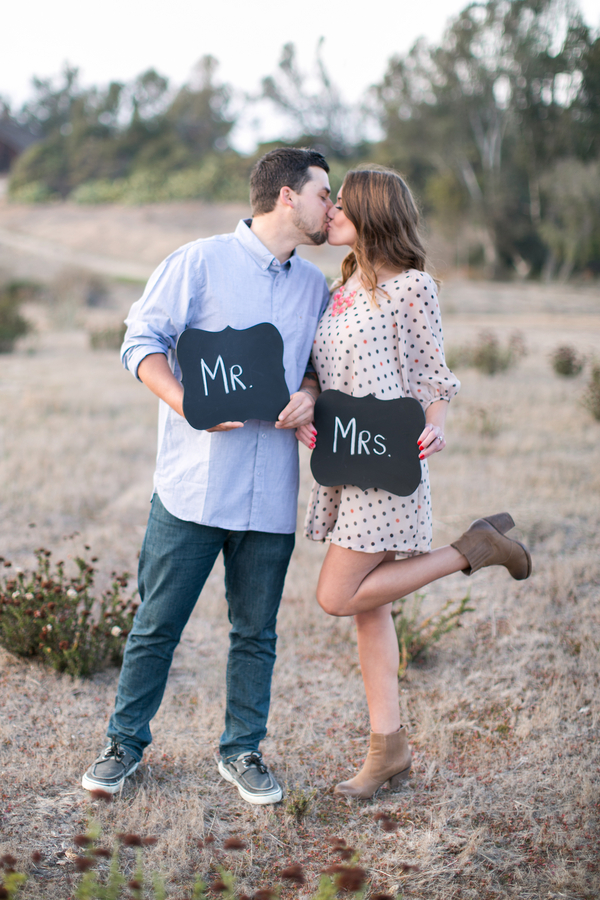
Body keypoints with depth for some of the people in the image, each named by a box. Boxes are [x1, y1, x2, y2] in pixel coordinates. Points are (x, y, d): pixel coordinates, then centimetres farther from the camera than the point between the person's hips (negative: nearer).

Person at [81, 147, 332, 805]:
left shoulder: (315, 287, 13)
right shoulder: (200, 262, -3)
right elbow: (142, 341, -3)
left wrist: (309, 394, -3)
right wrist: (186, 404, -18)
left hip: (271, 496, 4)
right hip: (192, 485, -4)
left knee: (256, 631, 11)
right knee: (158, 623, 5)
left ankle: (242, 751, 25)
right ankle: (125, 742, 22)